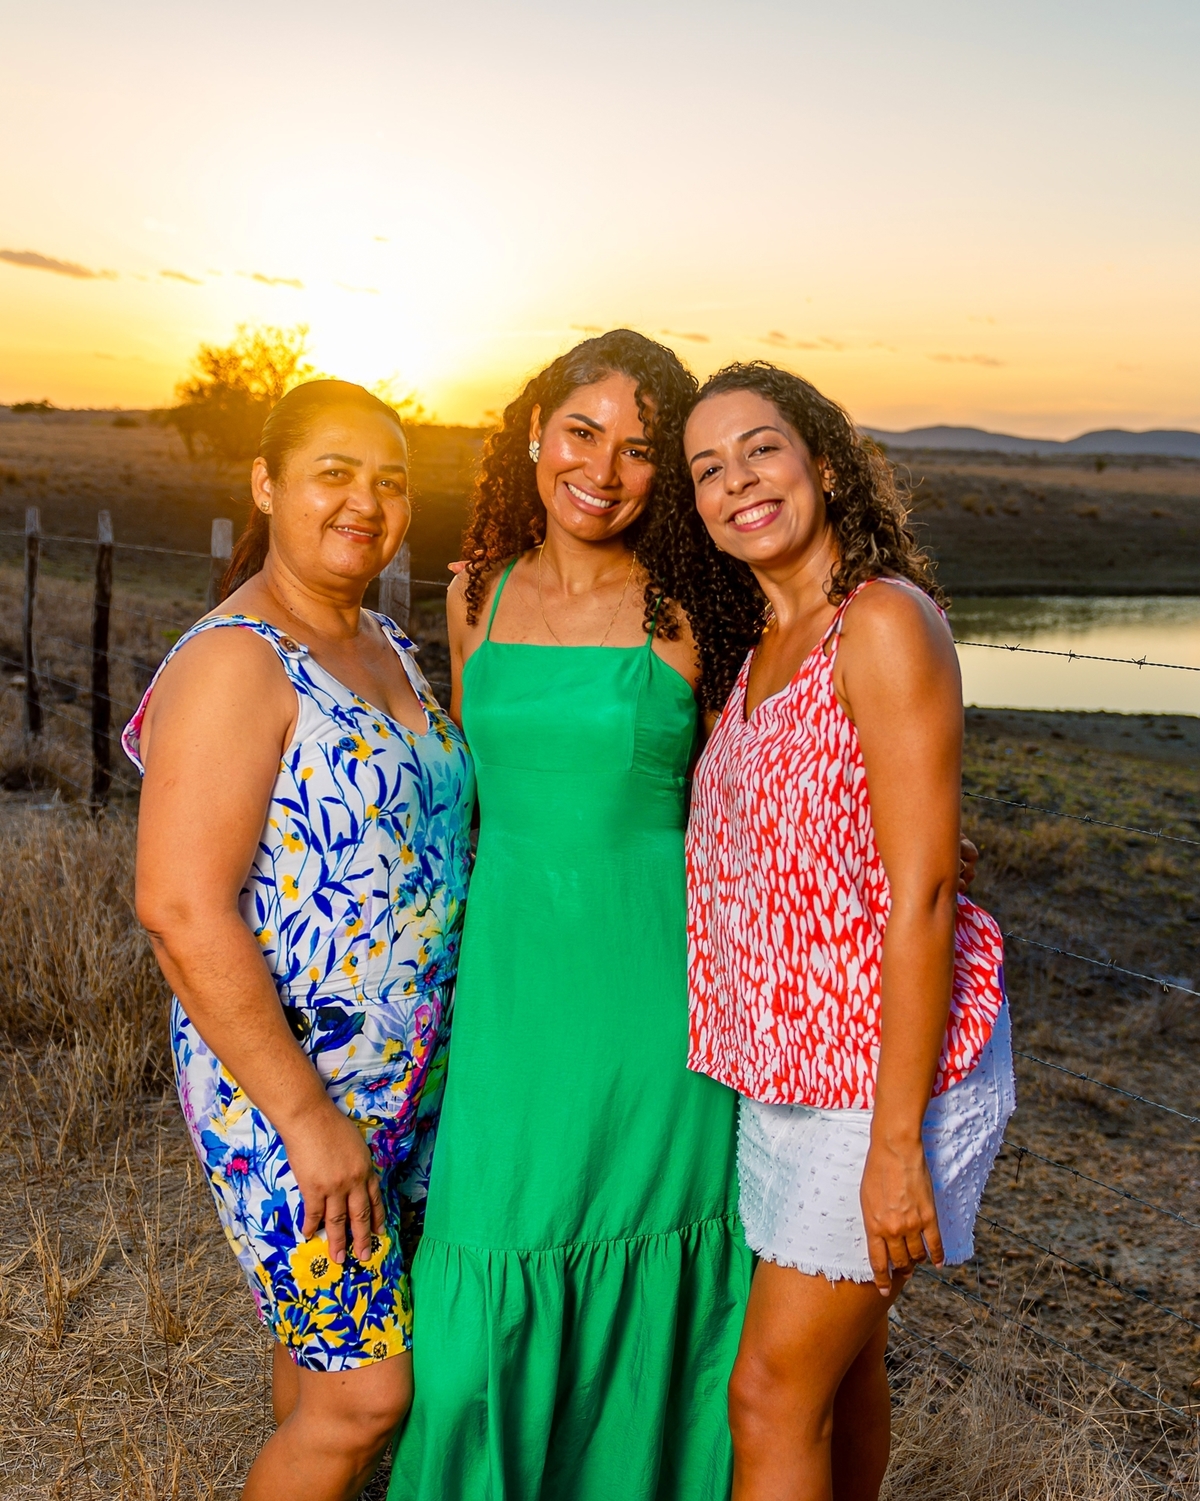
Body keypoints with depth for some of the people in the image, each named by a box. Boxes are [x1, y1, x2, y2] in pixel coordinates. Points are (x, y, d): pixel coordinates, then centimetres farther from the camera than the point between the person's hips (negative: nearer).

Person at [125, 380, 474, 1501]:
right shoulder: (234, 663, -18)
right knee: (366, 1394, 1)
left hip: (410, 1079, 8)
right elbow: (181, 910, -24)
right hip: (283, 1087, -7)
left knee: (332, 1346, 20)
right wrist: (309, 1120, -21)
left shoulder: (390, 649, 8)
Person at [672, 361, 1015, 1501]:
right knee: (841, 1361, 22)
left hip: (883, 1067, -7)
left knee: (775, 1393, 4)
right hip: (791, 1064, 7)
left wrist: (896, 1141, -19)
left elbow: (920, 896, -19)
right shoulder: (756, 652, 9)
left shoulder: (885, 620, -16)